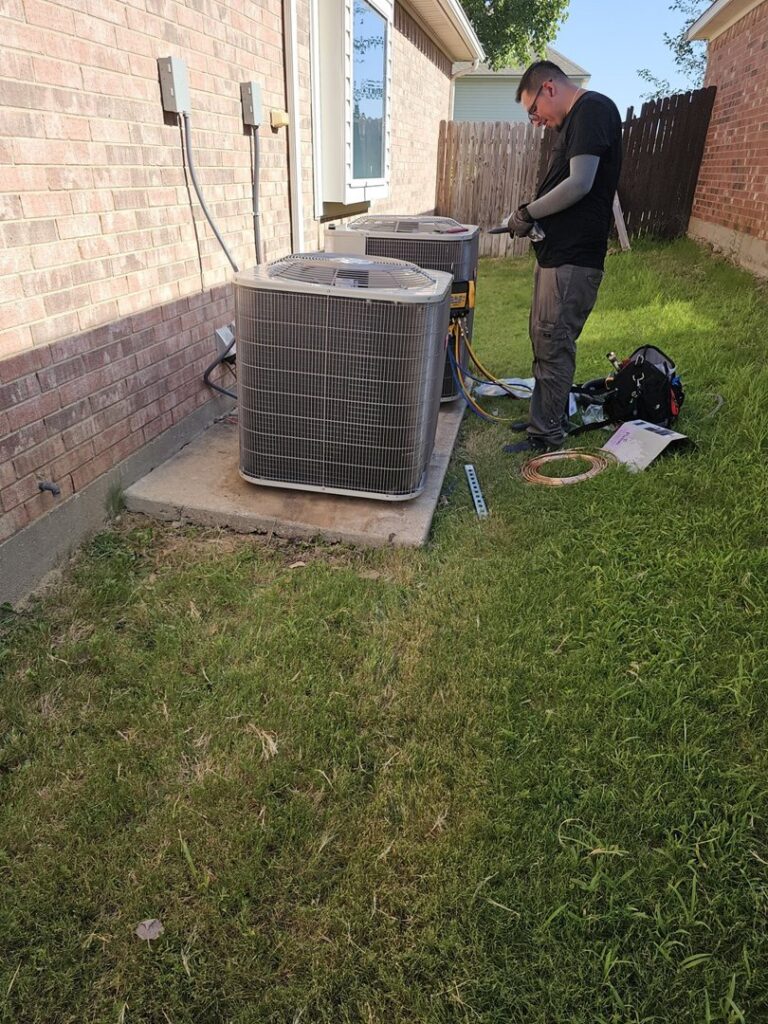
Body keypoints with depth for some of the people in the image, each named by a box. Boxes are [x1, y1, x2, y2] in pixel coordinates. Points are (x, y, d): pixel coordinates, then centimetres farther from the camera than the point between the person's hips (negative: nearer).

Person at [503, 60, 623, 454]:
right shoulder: (574, 120, 21)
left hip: (573, 257, -11)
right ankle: (550, 416, 30)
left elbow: (580, 184, -21)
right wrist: (532, 220, 8)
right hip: (557, 251, 11)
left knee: (553, 344, -8)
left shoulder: (593, 109, -10)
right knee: (544, 337, 17)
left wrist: (528, 213, -10)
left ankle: (546, 437, -1)